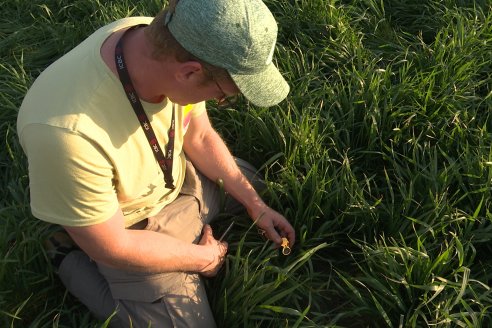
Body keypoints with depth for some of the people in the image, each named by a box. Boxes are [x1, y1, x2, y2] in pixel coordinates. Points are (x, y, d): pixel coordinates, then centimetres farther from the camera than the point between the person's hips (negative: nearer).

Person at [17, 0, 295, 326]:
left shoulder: (170, 45, -23)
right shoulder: (68, 131, -43)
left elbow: (200, 136, -3)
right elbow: (110, 247, -26)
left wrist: (255, 204, -3)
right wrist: (204, 258, -13)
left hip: (180, 175, 6)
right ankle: (76, 265, 11)